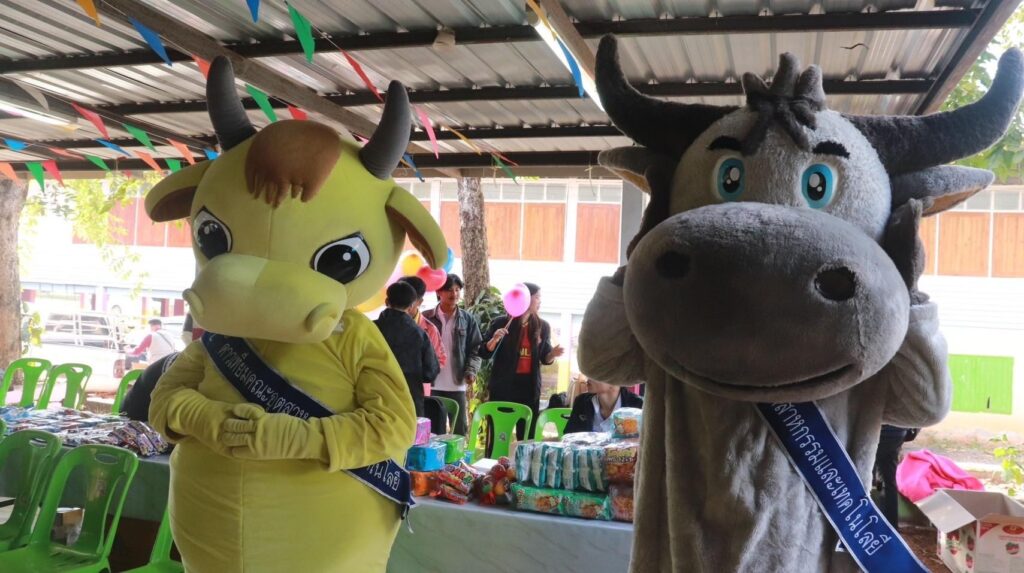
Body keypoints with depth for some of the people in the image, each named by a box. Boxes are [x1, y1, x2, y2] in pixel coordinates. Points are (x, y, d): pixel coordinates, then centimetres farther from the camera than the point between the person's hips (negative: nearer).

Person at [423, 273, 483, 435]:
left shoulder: (468, 320, 5)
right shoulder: (426, 318, 0)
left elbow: (474, 350, 4)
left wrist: (471, 371, -12)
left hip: (457, 385, 2)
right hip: (431, 384, -1)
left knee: (460, 429, 10)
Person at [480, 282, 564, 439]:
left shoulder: (542, 326, 6)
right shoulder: (501, 323, -4)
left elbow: (545, 358, 13)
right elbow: (484, 353, -2)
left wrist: (553, 354, -8)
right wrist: (494, 340, -20)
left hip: (529, 386, 3)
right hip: (503, 385, -3)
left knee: (527, 435, 6)